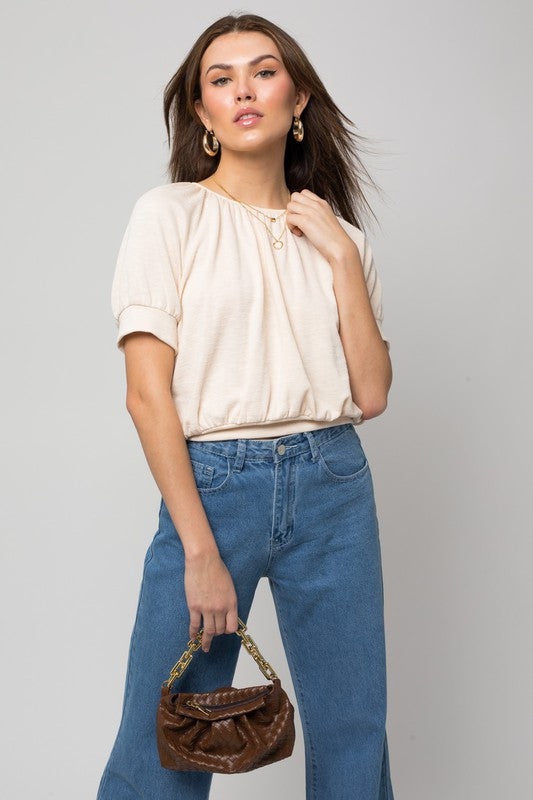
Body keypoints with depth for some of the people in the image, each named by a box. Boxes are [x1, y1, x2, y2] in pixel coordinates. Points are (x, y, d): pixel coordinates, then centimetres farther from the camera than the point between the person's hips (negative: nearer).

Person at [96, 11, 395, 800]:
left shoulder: (338, 234, 11)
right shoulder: (169, 214, -1)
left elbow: (371, 395, 3)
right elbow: (147, 391, -8)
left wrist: (342, 257, -3)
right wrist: (199, 550, -13)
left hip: (333, 488, 4)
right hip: (212, 483, -3)